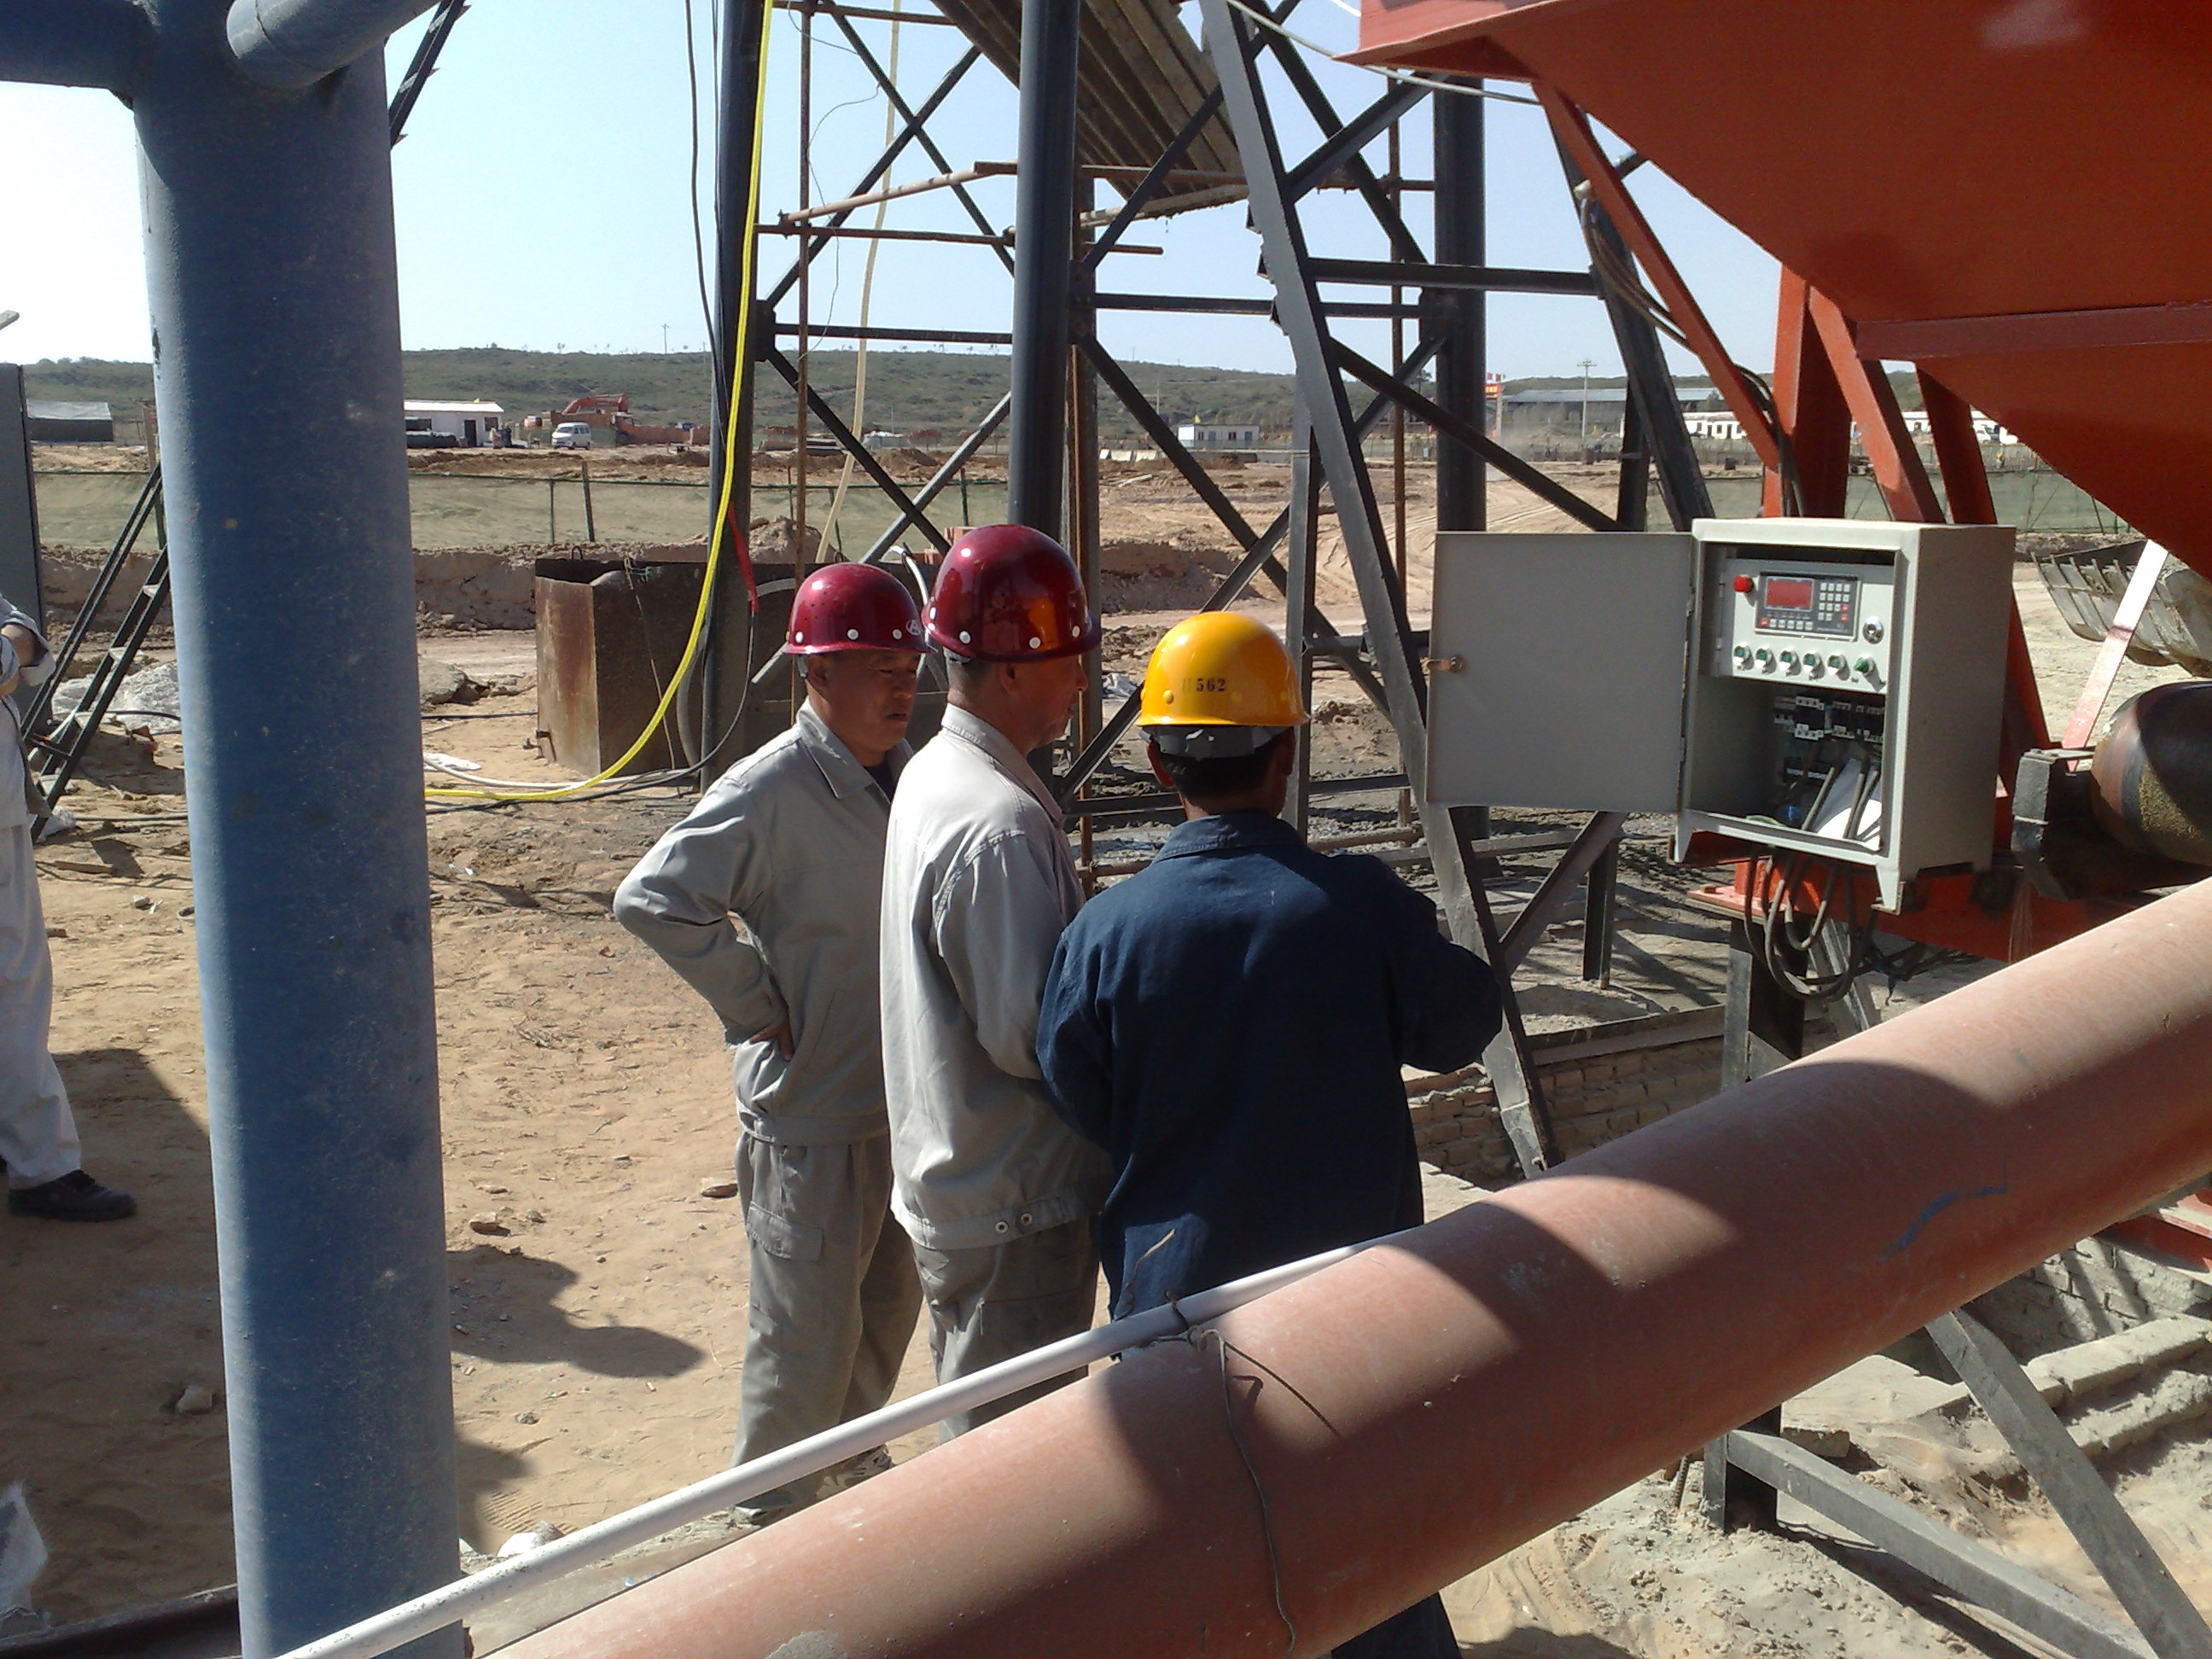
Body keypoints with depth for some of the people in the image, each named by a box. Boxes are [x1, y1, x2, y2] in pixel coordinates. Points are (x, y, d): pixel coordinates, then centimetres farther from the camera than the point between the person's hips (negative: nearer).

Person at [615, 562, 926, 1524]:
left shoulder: (906, 775, 4)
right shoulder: (771, 790, -20)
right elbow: (651, 900, -24)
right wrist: (755, 1005, -18)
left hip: (902, 1097, 8)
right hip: (811, 1111, -7)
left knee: (889, 1305, 23)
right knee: (807, 1332, 5)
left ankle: (854, 1462, 45)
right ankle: (773, 1512, 26)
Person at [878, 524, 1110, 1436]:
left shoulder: (933, 773, 7)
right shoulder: (998, 826, -26)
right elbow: (1027, 1035, -25)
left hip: (948, 1182, 10)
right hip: (1014, 1208, -10)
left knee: (975, 1429, 24)